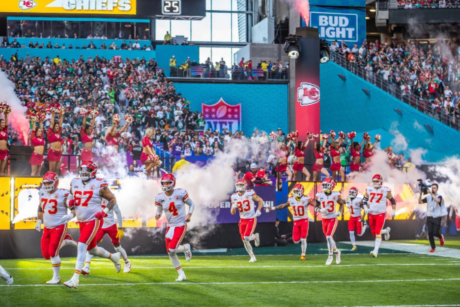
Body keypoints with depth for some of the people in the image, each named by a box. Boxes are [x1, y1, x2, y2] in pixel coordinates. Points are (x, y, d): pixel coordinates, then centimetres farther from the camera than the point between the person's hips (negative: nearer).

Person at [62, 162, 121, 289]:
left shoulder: (99, 185, -10)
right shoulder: (75, 183, 6)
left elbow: (113, 199, -2)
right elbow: (74, 198, 21)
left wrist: (105, 211, -16)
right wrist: (72, 203, -2)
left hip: (94, 220, -7)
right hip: (82, 221, 7)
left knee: (82, 245, -19)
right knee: (92, 249, 16)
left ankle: (75, 278, -21)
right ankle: (113, 257, 45)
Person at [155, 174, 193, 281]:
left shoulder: (181, 193, -11)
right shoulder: (160, 198, -4)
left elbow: (191, 204, 3)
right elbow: (159, 211, 9)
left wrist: (189, 215, -12)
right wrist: (158, 215, -14)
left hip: (181, 225, -4)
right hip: (170, 226, 4)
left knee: (172, 249, -17)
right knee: (170, 252, 2)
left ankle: (186, 248, 17)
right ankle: (181, 274, 18)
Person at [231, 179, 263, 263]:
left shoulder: (250, 194, -12)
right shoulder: (234, 197, -1)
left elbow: (261, 201, 1)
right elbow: (232, 212, 4)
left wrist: (258, 211, -10)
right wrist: (234, 207, -17)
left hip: (252, 219, -4)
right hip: (242, 220, 4)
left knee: (247, 237, -18)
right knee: (244, 240, 3)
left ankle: (255, 236, 16)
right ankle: (252, 256, 17)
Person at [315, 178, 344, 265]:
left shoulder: (335, 195, -8)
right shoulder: (319, 195, -3)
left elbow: (341, 203, 8)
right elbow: (316, 206, 5)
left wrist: (339, 212, -8)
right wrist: (320, 210, -16)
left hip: (333, 219, -4)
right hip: (324, 219, 4)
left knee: (329, 237, -17)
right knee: (328, 238, 11)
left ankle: (330, 255, -5)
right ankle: (336, 251, 36)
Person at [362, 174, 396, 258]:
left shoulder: (385, 190, -6)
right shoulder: (369, 189, 3)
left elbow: (392, 200, 6)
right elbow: (364, 199, 13)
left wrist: (393, 211, 1)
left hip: (381, 214, -5)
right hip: (371, 214, 5)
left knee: (377, 233, -14)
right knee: (374, 233, 11)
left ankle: (376, 251, -12)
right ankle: (386, 231, 42)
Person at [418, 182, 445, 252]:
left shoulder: (439, 196, -5)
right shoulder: (428, 197, 4)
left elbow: (438, 200, -29)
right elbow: (420, 202, -6)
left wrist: (431, 193, -36)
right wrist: (420, 194, -20)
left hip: (437, 218, -3)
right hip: (429, 217, 3)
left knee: (435, 233, -8)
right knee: (430, 233, -4)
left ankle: (441, 237, 29)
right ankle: (433, 248, 9)